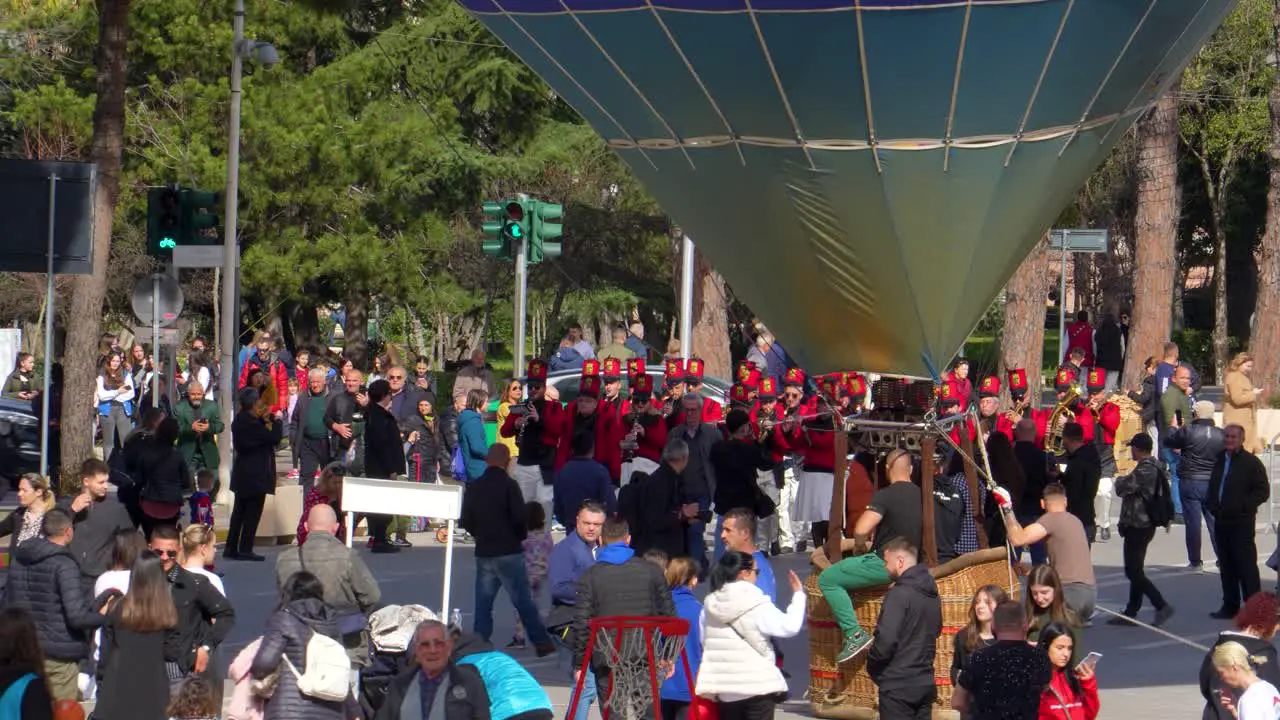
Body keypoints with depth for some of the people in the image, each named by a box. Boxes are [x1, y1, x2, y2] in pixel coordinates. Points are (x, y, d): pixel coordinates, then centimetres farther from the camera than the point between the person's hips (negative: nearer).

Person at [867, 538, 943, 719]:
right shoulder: (932, 595, 9)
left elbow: (886, 641, -21)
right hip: (925, 683, 8)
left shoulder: (899, 594, -16)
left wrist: (872, 665, -4)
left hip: (897, 685, -8)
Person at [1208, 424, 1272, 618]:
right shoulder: (1219, 461, 15)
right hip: (1222, 521, 7)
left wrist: (1243, 506, -15)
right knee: (1226, 566, 10)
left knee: (1246, 565, -7)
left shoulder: (1251, 462, -5)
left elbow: (1263, 491, -9)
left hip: (1241, 522, -7)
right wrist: (1213, 507, 8)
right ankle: (1230, 605, 17)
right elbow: (1213, 488, 25)